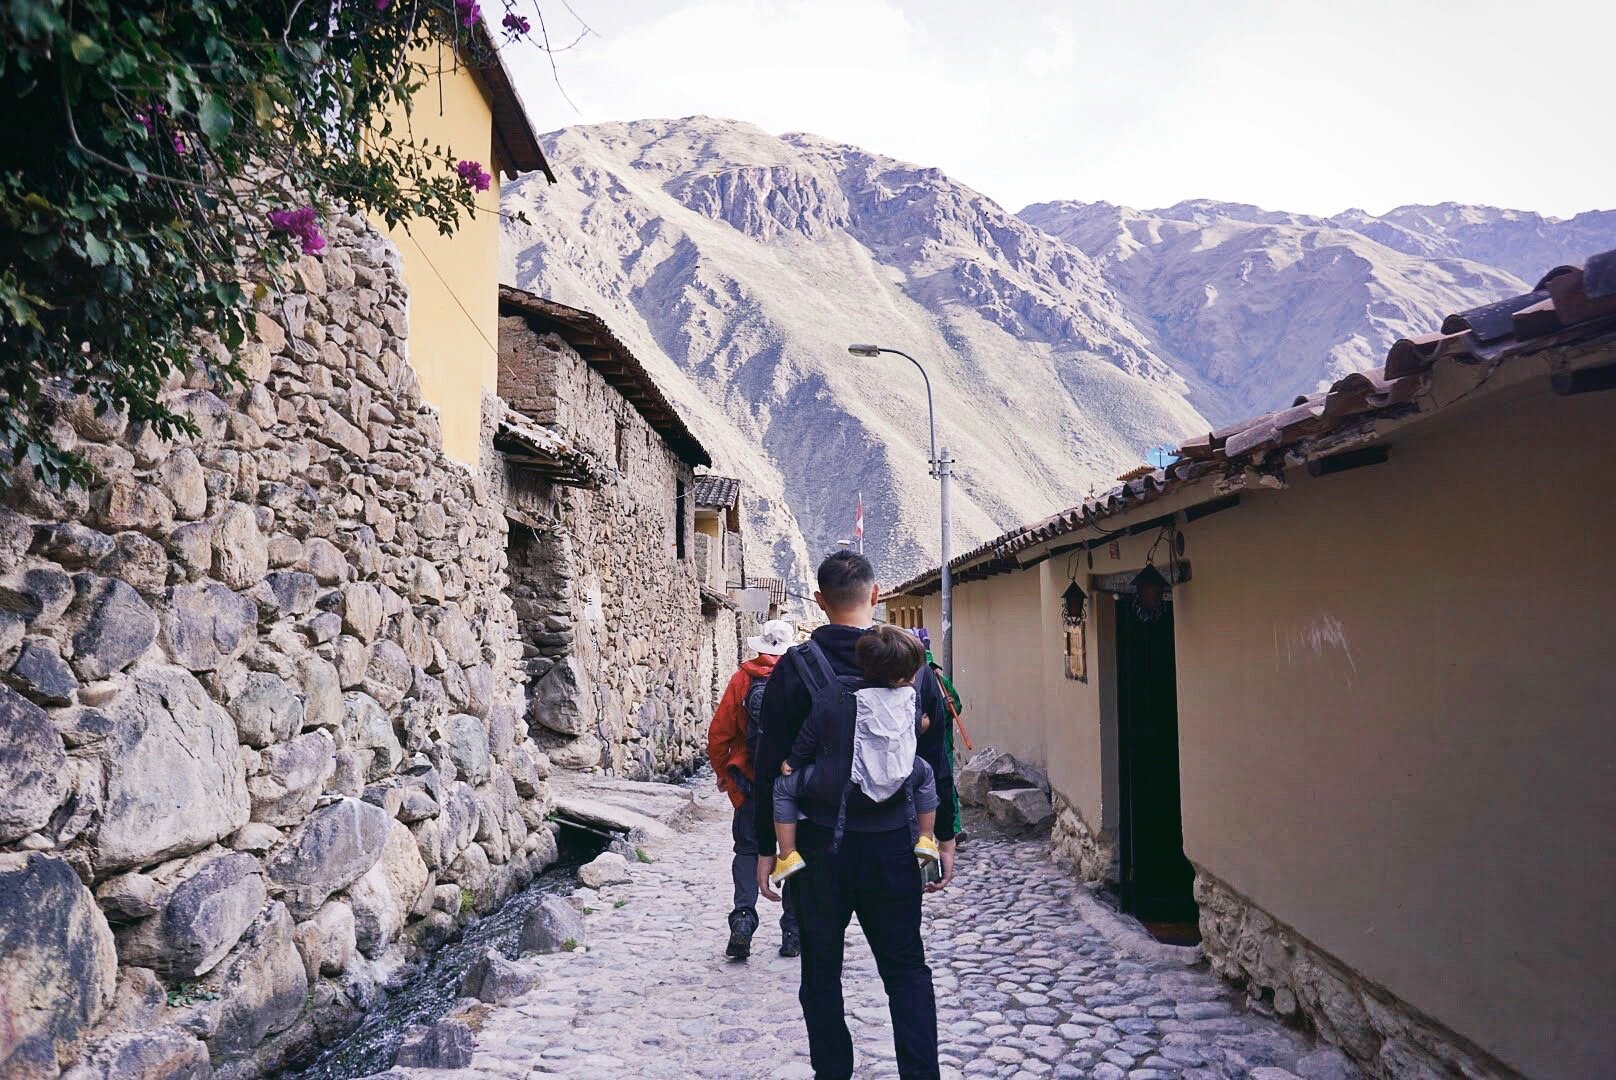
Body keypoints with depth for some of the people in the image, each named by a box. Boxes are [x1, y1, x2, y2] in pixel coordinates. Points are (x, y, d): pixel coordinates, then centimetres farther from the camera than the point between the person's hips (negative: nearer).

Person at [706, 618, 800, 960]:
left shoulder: (742, 679, -4)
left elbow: (719, 733, -2)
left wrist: (723, 773, 12)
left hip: (750, 783, 0)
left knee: (748, 849, 12)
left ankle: (743, 916, -6)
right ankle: (793, 933, 15)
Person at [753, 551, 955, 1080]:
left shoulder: (796, 667, -8)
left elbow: (770, 765, -6)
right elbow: (937, 759, 3)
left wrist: (766, 847, 2)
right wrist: (944, 836, 12)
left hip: (818, 843, -2)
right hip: (893, 843, 2)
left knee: (821, 971, 13)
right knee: (906, 969, 14)